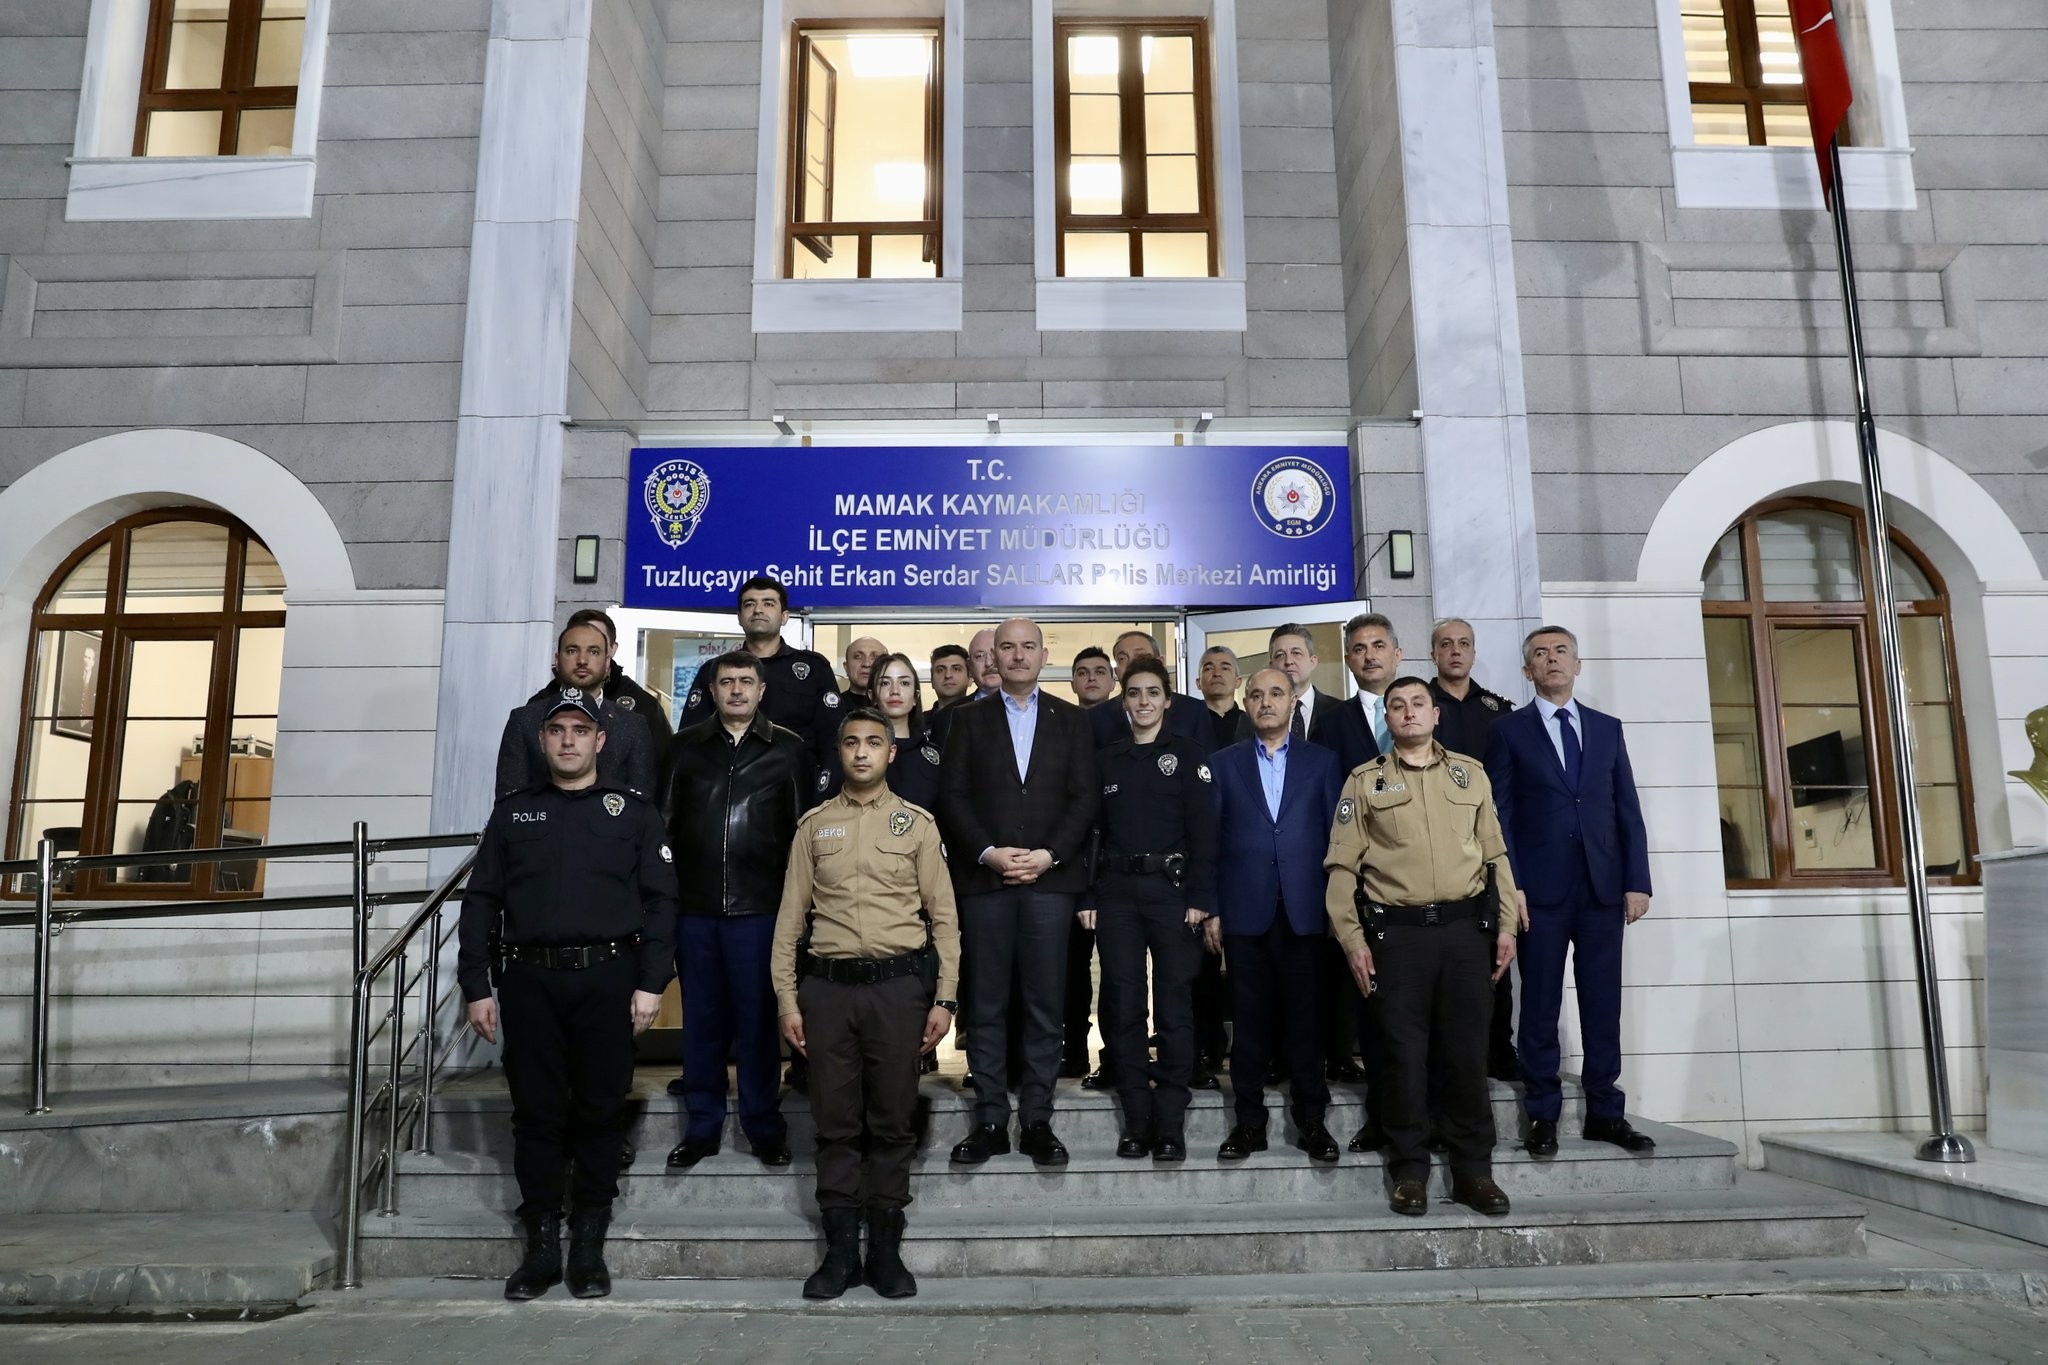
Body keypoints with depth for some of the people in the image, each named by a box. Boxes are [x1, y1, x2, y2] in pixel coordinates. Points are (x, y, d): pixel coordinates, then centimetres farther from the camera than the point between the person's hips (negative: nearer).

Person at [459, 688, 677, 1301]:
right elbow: (481, 901, 10)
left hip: (606, 980, -1)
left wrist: (651, 982, -6)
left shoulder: (633, 812, 7)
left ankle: (589, 1248, 16)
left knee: (600, 1112, 4)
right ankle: (540, 1246, 17)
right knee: (537, 1114, 5)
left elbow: (660, 900, 2)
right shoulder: (513, 812, 13)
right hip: (529, 980, 2)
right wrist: (477, 987, 3)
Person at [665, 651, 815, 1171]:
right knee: (701, 1017, 10)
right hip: (694, 904, 2)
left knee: (757, 1017, 5)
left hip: (761, 906, -2)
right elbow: (667, 818, 10)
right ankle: (701, 1125, 22)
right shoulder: (686, 747, 9)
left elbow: (803, 826, 4)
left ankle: (763, 1124, 18)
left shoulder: (789, 750, 3)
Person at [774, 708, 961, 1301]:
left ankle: (886, 1250, 16)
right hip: (828, 985, 1)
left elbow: (943, 916, 4)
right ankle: (840, 1250, 16)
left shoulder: (916, 823, 5)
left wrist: (945, 997, -2)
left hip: (898, 985, -1)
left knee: (893, 1122, 5)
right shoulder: (814, 825, 9)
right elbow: (791, 916, 8)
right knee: (836, 1122, 5)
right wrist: (787, 1000, 3)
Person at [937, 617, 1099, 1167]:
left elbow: (1084, 797, 4)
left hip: (1050, 877, 0)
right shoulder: (970, 719, 10)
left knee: (1045, 1006, 2)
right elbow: (952, 797, 3)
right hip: (984, 878, 0)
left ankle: (1037, 1120, 11)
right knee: (987, 1006, 3)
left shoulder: (1071, 720, 11)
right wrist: (989, 852, -10)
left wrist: (1049, 855, -9)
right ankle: (990, 1120, 11)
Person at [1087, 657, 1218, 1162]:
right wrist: (1085, 897, 1)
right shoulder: (1104, 760, 10)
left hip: (1171, 890, -2)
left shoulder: (1188, 755, 3)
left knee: (1174, 1006, 0)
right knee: (1122, 1006, 3)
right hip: (1116, 892, 3)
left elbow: (1203, 830, -3)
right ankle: (1136, 1120, 12)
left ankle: (1170, 1124, 8)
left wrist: (1200, 897, -10)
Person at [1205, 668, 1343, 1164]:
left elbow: (1337, 836, 6)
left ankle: (1311, 1119, 16)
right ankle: (1249, 1120, 15)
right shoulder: (1223, 764, 9)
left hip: (1304, 910, 0)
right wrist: (1210, 908, 1)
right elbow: (1210, 839, 6)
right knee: (1249, 1019, 5)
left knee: (1304, 1016, 4)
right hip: (1244, 911, 0)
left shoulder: (1322, 761, 8)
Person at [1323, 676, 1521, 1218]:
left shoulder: (1470, 773, 12)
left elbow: (1495, 853, 12)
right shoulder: (1364, 781, 6)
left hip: (1466, 927, 2)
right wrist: (1352, 938, -4)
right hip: (1397, 931, -1)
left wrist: (1506, 923, 4)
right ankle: (1409, 1171, 13)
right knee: (1405, 1052, 2)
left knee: (1467, 1050, 5)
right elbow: (1342, 865, 2)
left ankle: (1473, 1170, 17)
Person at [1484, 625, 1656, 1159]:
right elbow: (1499, 814, -1)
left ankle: (1605, 1113, 16)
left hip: (1603, 888, 3)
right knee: (1541, 1008, 3)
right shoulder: (1509, 731, 4)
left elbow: (1628, 810, 10)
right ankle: (1543, 1116, 11)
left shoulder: (1607, 728, 13)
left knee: (1603, 1006, 7)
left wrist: (1637, 882, 2)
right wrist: (1511, 885, -9)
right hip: (1541, 891, -3)